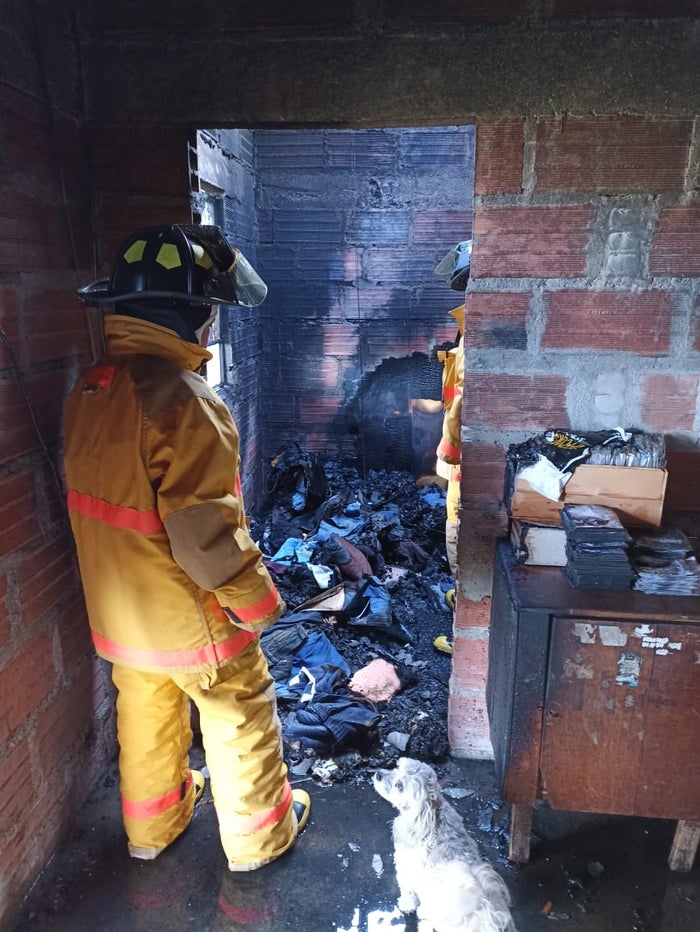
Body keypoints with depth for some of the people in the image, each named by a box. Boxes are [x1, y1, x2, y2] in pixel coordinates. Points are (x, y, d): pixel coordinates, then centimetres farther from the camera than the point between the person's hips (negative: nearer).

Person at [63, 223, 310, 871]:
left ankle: (152, 827, 49)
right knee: (240, 720, 16)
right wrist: (255, 600, -14)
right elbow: (206, 531, -29)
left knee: (145, 716, 26)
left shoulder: (90, 388, -2)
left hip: (119, 611, 8)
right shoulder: (178, 396, -29)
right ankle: (259, 836, 38)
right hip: (189, 613, -7)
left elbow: (102, 500, 8)